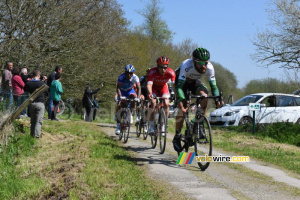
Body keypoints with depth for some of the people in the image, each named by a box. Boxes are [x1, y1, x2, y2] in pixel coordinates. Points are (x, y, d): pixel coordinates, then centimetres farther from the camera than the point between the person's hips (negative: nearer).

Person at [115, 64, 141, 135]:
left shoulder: (135, 77, -28)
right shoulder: (121, 77, -30)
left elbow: (138, 88, -35)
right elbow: (118, 87, -36)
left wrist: (138, 97, -50)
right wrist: (120, 96, -52)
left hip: (130, 91, 1)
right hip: (122, 91, -1)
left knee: (133, 98, -32)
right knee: (119, 106, -15)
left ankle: (130, 114, -10)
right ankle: (118, 126, -6)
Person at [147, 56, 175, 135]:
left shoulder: (170, 72, -30)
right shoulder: (152, 72, -36)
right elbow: (149, 84, -44)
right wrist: (150, 94, -62)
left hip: (163, 87, 2)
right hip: (154, 87, -2)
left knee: (166, 104, -17)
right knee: (153, 103, -22)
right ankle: (151, 126, -13)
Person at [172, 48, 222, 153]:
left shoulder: (209, 68, -28)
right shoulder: (186, 65, -39)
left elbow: (213, 85, -21)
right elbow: (179, 85, -41)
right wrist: (182, 100, -54)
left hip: (195, 81, 3)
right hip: (182, 81, -3)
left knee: (204, 96, -28)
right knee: (182, 109, -17)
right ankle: (177, 137, -2)